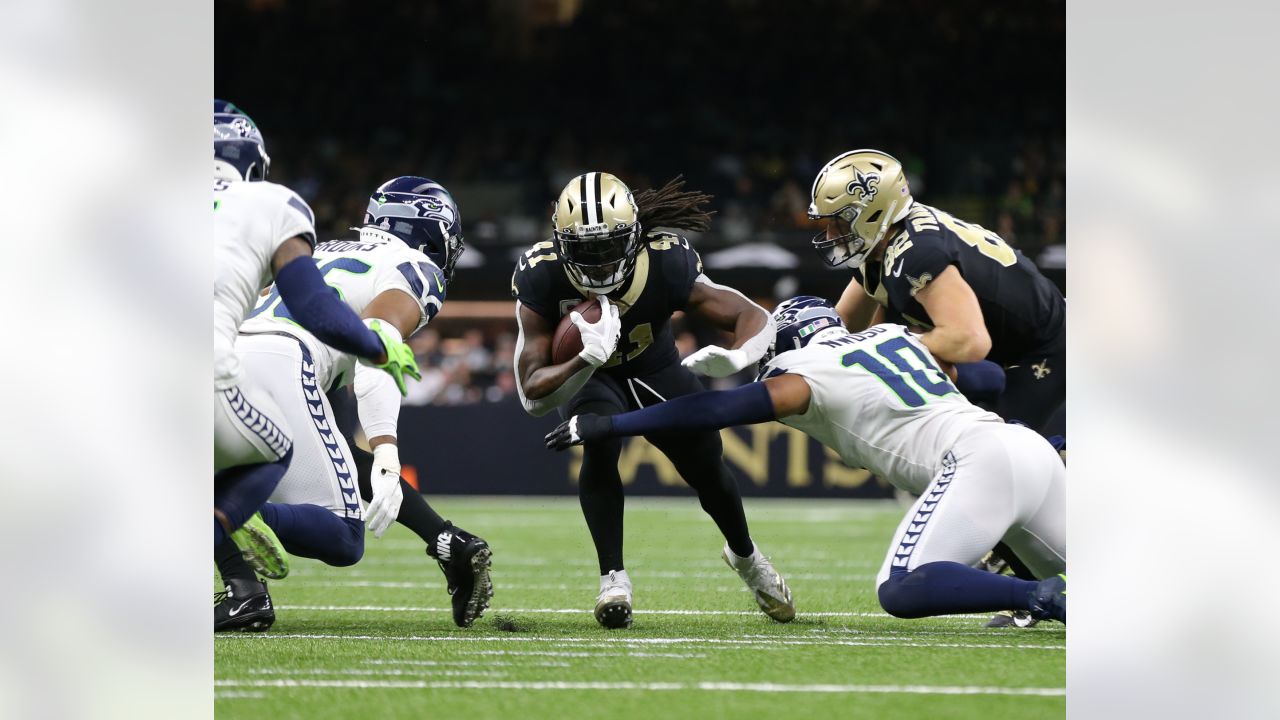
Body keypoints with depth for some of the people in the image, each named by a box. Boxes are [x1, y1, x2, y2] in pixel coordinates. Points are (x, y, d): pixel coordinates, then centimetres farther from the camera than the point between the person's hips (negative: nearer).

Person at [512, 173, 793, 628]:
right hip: (582, 374, -2)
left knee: (706, 468, 10)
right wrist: (589, 358, -54)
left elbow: (756, 319, -27)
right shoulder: (542, 279, -36)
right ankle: (613, 579, -23)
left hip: (654, 369, 2)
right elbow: (532, 394, -36)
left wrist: (735, 358, -50)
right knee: (600, 442, -32)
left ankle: (745, 556, 44)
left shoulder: (667, 264, -36)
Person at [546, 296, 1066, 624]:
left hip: (981, 459, -8)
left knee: (902, 591, -16)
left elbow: (719, 410, 1)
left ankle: (1042, 598, -30)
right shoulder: (894, 335, 26)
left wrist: (609, 426, 2)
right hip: (1030, 444, 8)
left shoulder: (809, 374, 5)